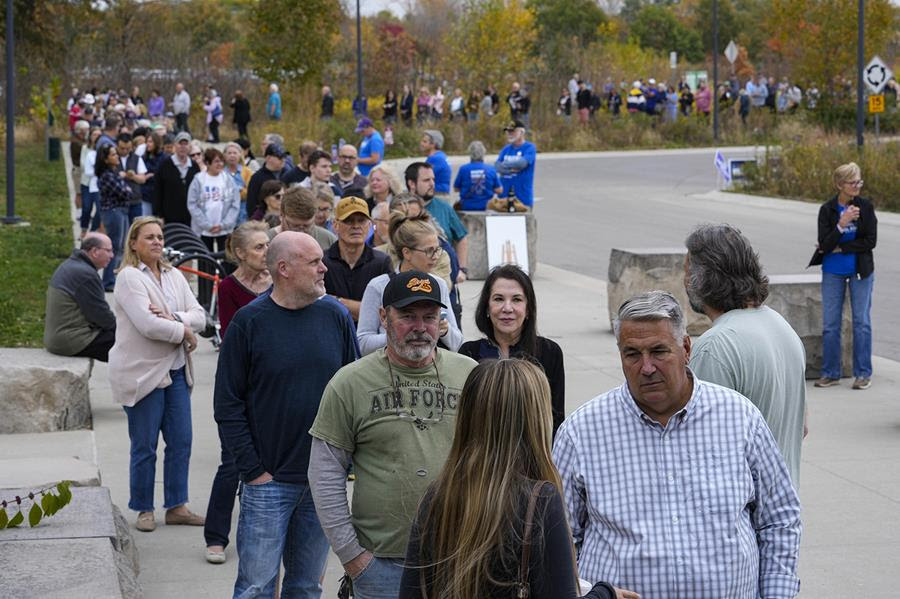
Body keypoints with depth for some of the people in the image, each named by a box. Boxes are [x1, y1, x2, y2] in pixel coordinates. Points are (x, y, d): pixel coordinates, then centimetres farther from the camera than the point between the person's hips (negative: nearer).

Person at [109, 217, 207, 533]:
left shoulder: (174, 276, 11)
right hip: (142, 372, -6)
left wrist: (174, 318, -16)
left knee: (181, 442, 6)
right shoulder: (129, 277, -9)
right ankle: (144, 510, 14)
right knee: (145, 447, 1)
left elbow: (199, 315, 3)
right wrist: (184, 331, -9)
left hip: (176, 370, 6)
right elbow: (147, 325, -21)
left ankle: (176, 506, 15)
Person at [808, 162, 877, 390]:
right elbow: (825, 244, -13)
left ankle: (863, 374, 9)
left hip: (861, 270, -1)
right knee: (830, 324, 5)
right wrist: (842, 224, -27)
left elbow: (870, 241, -11)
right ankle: (830, 373, 15)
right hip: (833, 272, 1)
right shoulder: (827, 210, -5)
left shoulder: (866, 206, -6)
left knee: (861, 321, 1)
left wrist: (839, 248, -12)